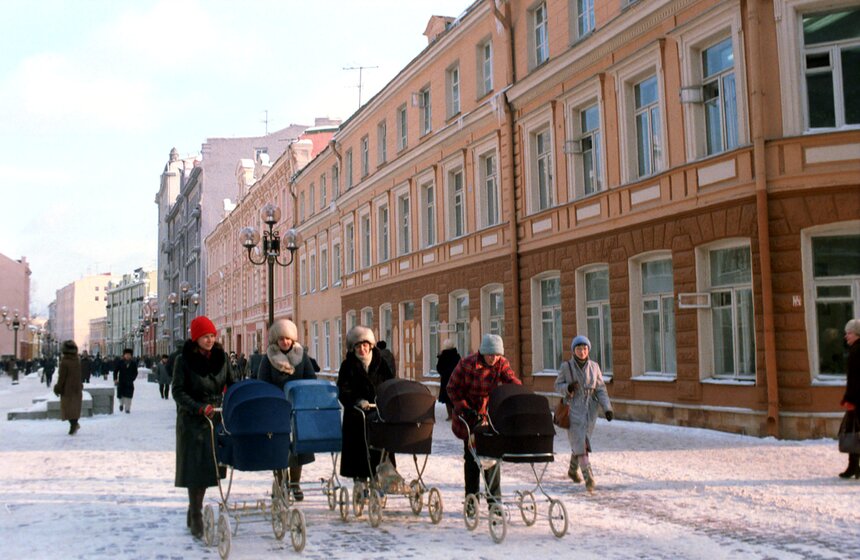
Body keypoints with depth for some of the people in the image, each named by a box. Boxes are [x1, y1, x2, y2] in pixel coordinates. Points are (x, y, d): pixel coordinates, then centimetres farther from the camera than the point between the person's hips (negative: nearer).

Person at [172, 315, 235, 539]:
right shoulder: (184, 359, -7)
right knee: (195, 468, -4)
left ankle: (194, 513, 24)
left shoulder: (221, 356, 4)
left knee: (210, 465, 9)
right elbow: (177, 391, -9)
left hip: (217, 417, 4)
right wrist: (200, 408, -22)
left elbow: (231, 384, 13)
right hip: (192, 420, -4)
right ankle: (196, 519, 2)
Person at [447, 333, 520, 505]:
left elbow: (512, 381, -21)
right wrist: (464, 408, -19)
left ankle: (494, 498, 8)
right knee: (471, 457, 6)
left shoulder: (502, 364, -8)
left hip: (491, 414, 2)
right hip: (470, 414, -2)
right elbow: (452, 388, -9)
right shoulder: (467, 364, -16)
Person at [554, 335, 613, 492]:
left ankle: (573, 470, 38)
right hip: (573, 409, -3)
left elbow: (600, 389, 2)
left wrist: (607, 408, -9)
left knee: (580, 442, 15)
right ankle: (588, 477, -17)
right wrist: (568, 387, -20)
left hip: (590, 410, 3)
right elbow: (558, 385, 2)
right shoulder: (566, 366, -5)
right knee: (580, 443, -13)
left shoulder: (594, 367, 1)